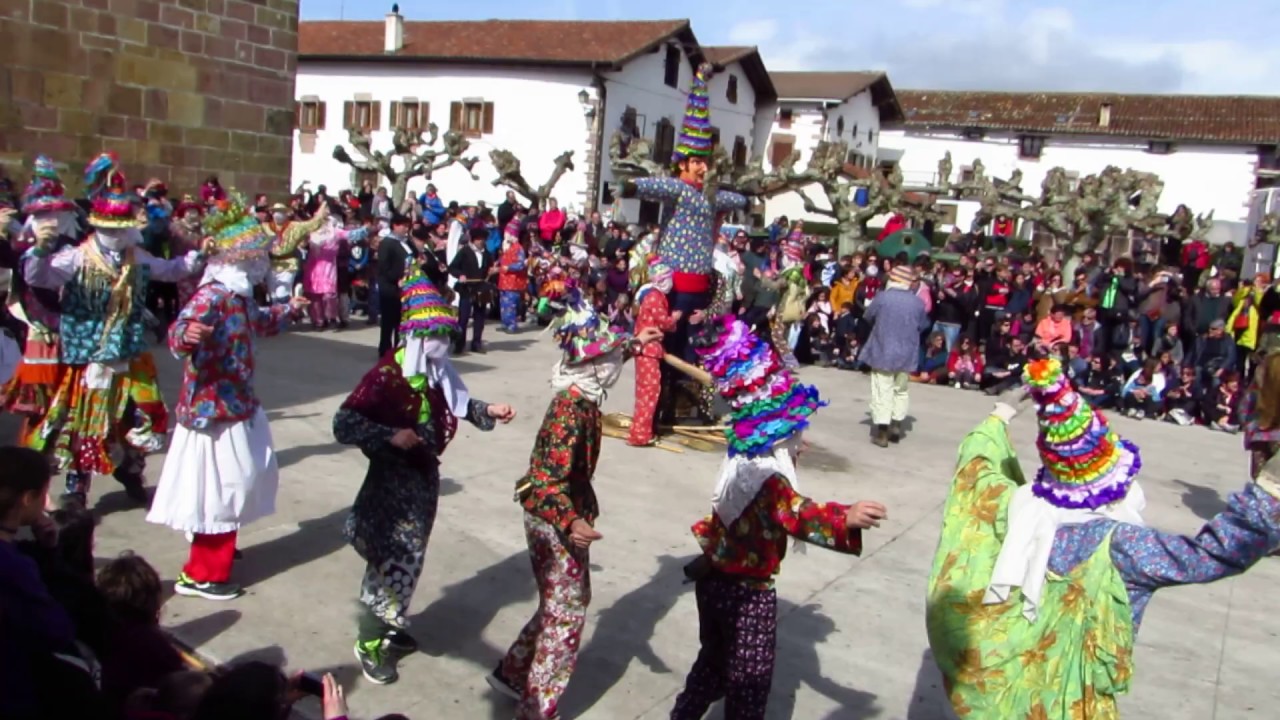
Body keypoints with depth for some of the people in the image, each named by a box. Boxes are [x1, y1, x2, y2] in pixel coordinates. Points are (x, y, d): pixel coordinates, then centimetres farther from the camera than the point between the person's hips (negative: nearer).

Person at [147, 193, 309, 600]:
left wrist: (290, 310, 44)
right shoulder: (212, 295, -23)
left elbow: (261, 323, 30)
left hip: (236, 402, 10)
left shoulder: (241, 295, 7)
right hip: (213, 407, -10)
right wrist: (186, 335, -62)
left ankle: (216, 548, 45)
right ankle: (201, 575, 10)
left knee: (240, 480, 24)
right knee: (222, 487, -2)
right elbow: (181, 331, -40)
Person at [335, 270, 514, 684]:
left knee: (407, 558, 19)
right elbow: (344, 424, -25)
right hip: (393, 480, -8)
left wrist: (488, 411, 0)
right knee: (391, 560, 1)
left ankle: (388, 627, 38)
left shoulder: (438, 372, 0)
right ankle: (369, 644, 20)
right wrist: (392, 436, -31)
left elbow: (457, 404, 16)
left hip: (424, 476, 8)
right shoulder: (386, 375, -23)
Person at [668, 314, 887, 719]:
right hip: (748, 592, -9)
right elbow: (799, 517, -46)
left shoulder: (741, 466, 0)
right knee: (749, 682, 8)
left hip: (715, 579, 9)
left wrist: (790, 456, 30)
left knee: (714, 660, 28)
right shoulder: (770, 481, -28)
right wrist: (846, 518, -61)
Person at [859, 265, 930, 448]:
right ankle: (896, 425, 23)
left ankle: (882, 431, -1)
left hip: (883, 351, -3)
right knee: (900, 390, 20)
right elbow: (923, 325, 7)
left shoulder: (883, 297, -11)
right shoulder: (917, 302, -3)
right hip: (905, 353, 3)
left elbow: (867, 317, 1)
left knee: (882, 391, 0)